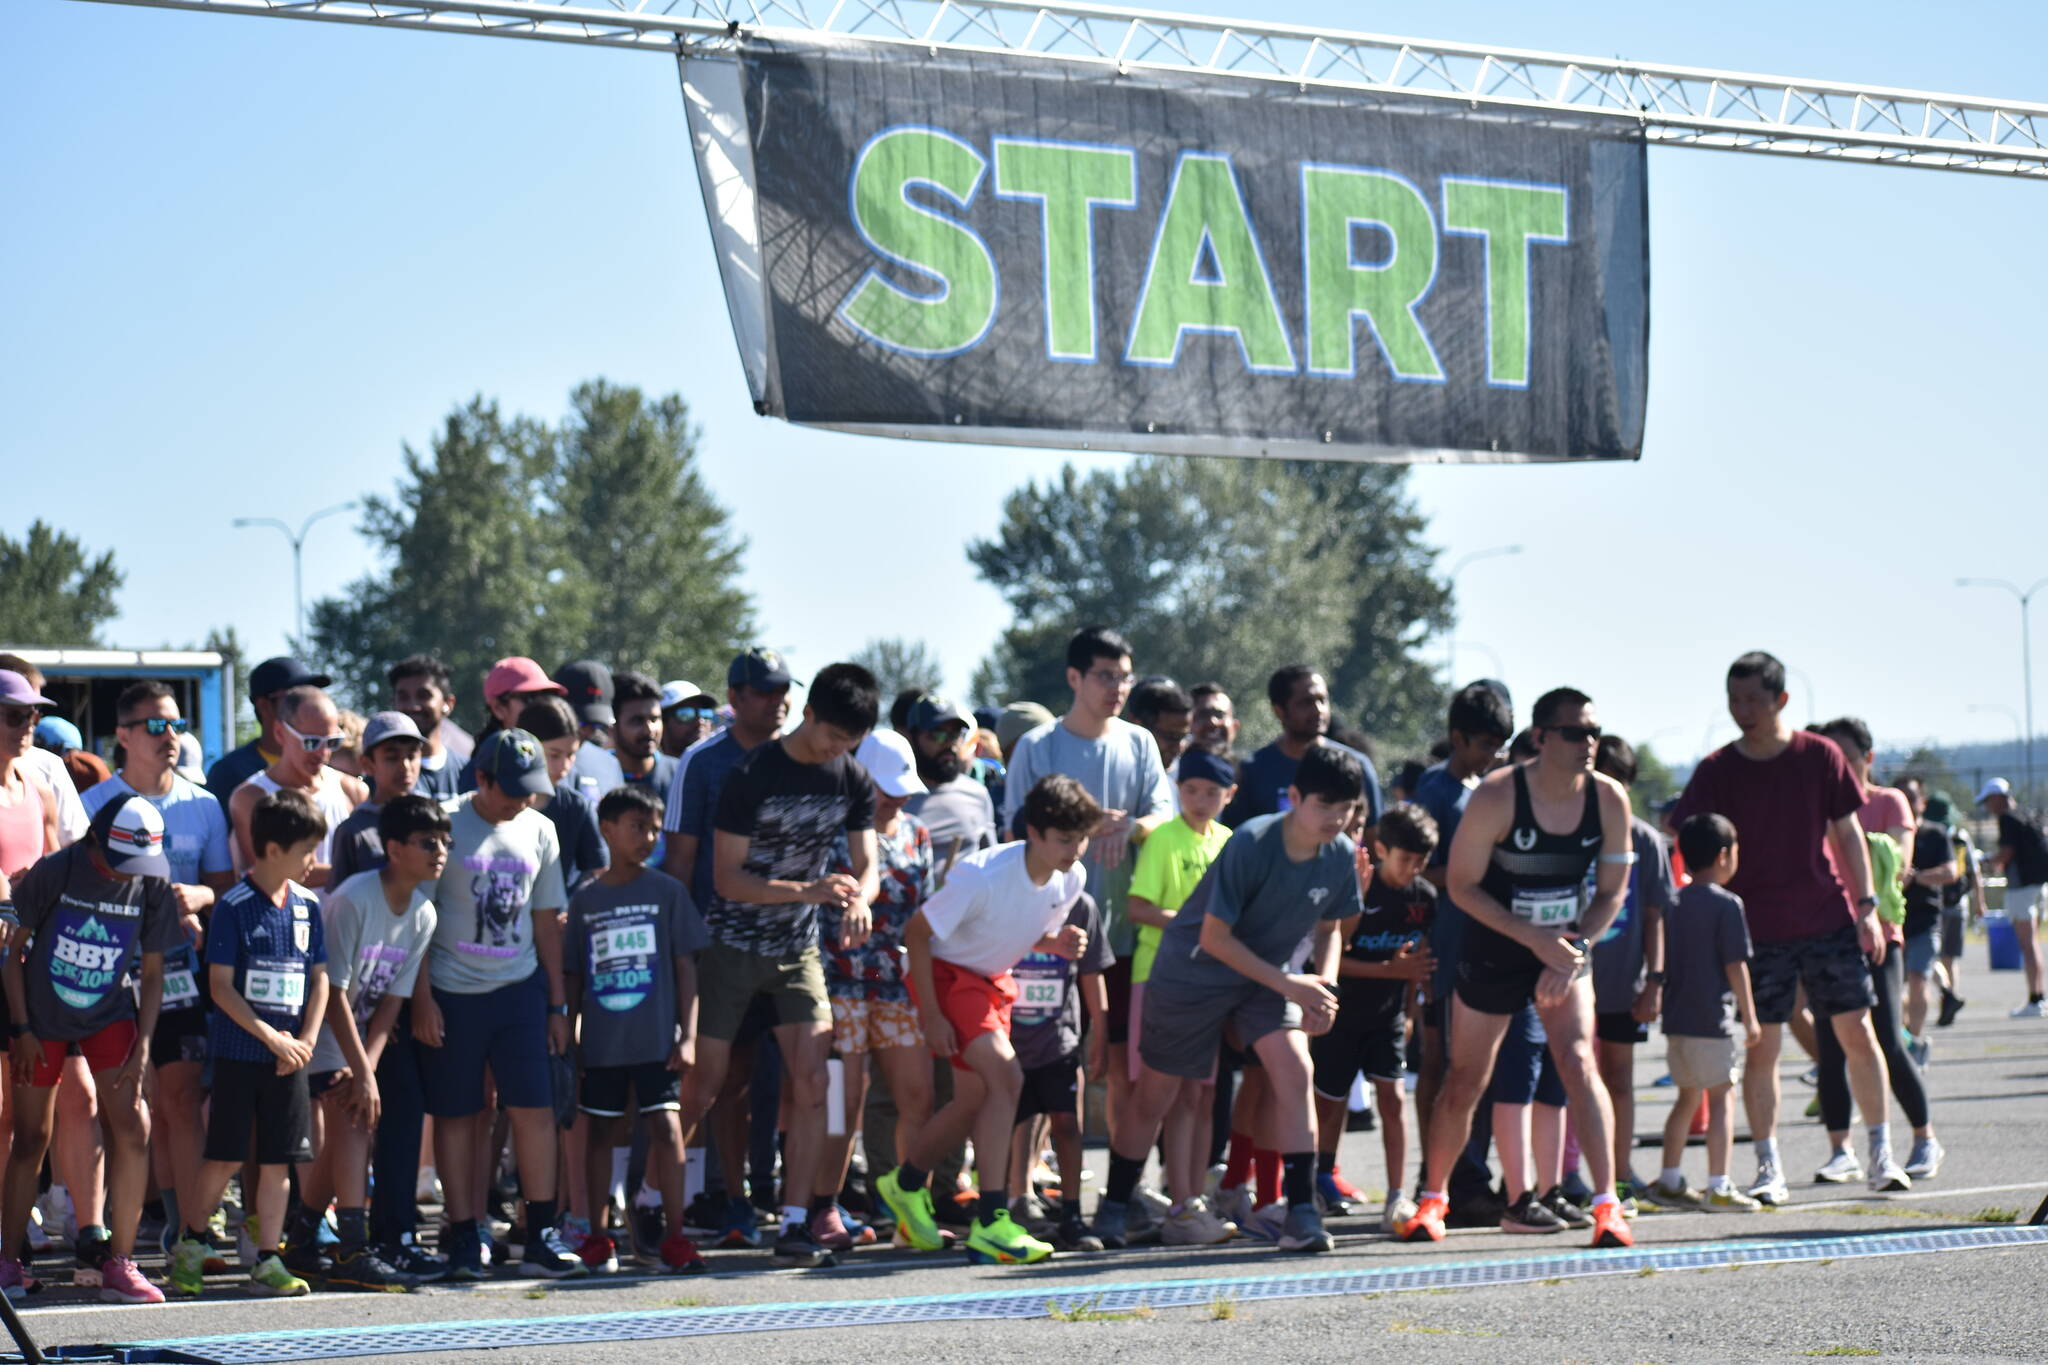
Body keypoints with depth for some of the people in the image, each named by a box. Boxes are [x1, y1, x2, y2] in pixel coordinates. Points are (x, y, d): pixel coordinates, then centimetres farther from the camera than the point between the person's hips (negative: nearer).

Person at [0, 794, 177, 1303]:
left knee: (133, 1128, -12)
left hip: (109, 1014, 2)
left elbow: (152, 971, 0)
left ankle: (118, 1263, -4)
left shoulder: (151, 884, -10)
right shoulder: (54, 872, -17)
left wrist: (143, 1044, -7)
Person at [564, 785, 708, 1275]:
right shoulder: (585, 900, 7)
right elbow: (573, 976, 12)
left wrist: (688, 1035, -5)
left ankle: (675, 1239, -3)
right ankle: (597, 1239, 16)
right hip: (601, 1044, 2)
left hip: (657, 1040, -2)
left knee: (666, 1128, -7)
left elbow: (685, 967, 2)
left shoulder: (666, 891, 2)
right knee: (600, 1132, 8)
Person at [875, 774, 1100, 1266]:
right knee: (1006, 1076, -23)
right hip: (947, 973, -8)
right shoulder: (982, 875, -31)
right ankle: (990, 1225, -22)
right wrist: (931, 1015, -20)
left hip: (994, 981, 8)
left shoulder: (1072, 879, -10)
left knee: (974, 1101, 11)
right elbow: (916, 932, -20)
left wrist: (1059, 942, -14)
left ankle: (906, 1182, 39)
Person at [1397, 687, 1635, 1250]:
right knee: (1465, 1082, 6)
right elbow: (1462, 886, -14)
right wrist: (1537, 940, -22)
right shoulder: (1496, 796, -20)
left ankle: (1607, 1203, -19)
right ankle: (1432, 1197, 28)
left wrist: (1571, 952, -14)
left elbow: (1611, 892, 0)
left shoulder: (1609, 800, -10)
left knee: (1578, 1062, -18)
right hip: (1493, 953, -2)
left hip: (1566, 951, 2)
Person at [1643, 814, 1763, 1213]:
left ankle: (1669, 1180, 21)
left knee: (1687, 1097, 17)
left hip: (1676, 1016, 7)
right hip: (1714, 1019, -7)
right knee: (1720, 1099, -3)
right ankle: (1719, 1187, -5)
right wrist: (1750, 1018, -6)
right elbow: (1735, 965, -12)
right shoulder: (1727, 904, -11)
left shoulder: (1675, 902, 9)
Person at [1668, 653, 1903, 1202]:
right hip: (1758, 930, 0)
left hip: (1829, 920, 0)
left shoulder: (1820, 757, -1)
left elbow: (1847, 832, 4)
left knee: (1857, 1033, 1)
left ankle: (1881, 1154, 11)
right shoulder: (1716, 771, -2)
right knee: (1761, 1048, -1)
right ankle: (1768, 1169, 6)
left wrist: (1867, 907, 0)